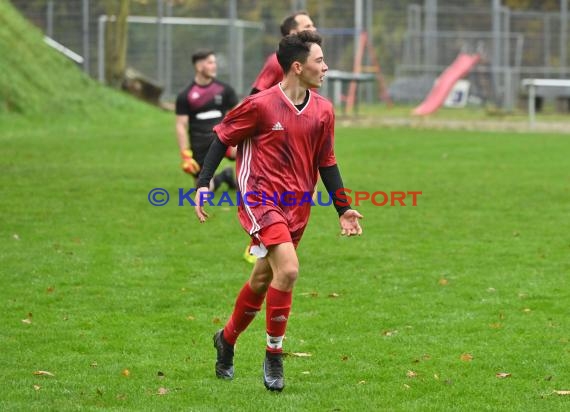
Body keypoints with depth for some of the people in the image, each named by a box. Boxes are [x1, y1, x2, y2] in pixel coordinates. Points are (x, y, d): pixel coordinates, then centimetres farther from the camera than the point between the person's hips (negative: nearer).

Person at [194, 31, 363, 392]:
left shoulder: (323, 111, 4)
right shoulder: (261, 105, -13)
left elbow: (327, 163, 13)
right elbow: (222, 138, -1)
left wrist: (344, 209, 8)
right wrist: (203, 184, -8)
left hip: (297, 208, 6)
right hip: (260, 198, -6)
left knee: (262, 280, 14)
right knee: (288, 269, -22)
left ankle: (227, 340, 38)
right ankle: (274, 355, -8)